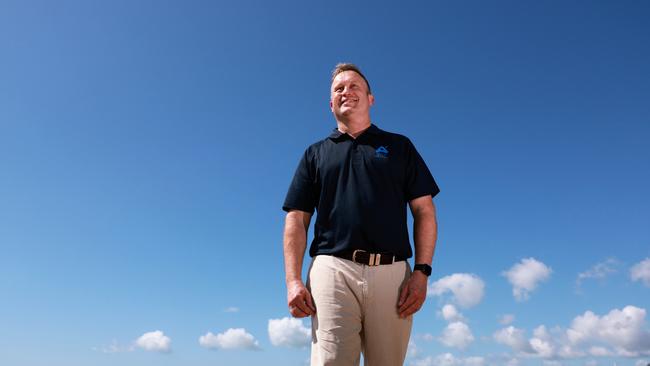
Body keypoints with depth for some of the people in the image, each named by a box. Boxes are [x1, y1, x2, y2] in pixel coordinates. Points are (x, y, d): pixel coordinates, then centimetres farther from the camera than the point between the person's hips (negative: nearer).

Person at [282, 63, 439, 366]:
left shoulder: (399, 146, 19)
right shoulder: (315, 154, 20)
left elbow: (424, 211, 11)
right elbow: (296, 219, 12)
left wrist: (422, 271, -2)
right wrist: (293, 280, -1)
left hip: (392, 273, 1)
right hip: (333, 270, 0)